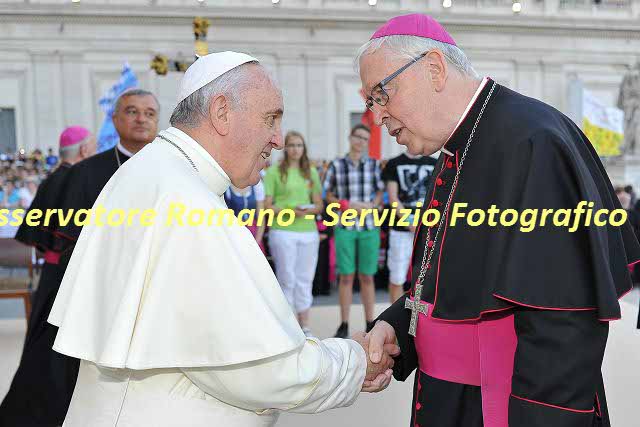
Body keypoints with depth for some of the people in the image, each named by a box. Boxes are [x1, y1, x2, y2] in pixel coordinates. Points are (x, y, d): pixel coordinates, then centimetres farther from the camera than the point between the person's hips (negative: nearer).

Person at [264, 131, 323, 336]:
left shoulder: (311, 172, 13)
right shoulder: (274, 172, 1)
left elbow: (319, 205, 14)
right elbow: (267, 205, -3)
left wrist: (309, 211, -7)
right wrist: (289, 211, -16)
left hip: (308, 230, 4)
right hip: (282, 231, -4)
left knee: (305, 280, 7)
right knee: (287, 279, -1)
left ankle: (304, 326, 16)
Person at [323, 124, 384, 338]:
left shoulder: (374, 165, 6)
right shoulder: (336, 165, 3)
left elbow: (380, 193, 11)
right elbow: (329, 197, 7)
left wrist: (371, 206, -9)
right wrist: (348, 205, -9)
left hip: (369, 226, 1)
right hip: (344, 227, -1)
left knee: (367, 277, 6)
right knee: (346, 277, 2)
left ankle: (370, 324, 15)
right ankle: (344, 325, 10)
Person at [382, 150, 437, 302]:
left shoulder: (434, 164, 11)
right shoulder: (394, 164, 2)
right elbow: (393, 199, -4)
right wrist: (410, 224, -13)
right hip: (401, 229, -2)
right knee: (397, 278, 3)